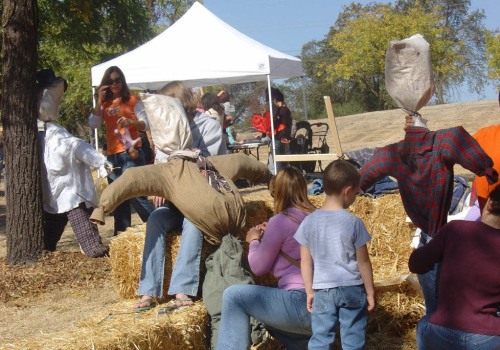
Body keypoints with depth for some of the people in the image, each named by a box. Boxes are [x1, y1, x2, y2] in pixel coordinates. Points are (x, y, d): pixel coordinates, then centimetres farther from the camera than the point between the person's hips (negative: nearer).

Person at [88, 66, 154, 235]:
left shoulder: (132, 100, 3)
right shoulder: (105, 104, 15)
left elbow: (146, 125, -4)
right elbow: (93, 124, 3)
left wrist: (131, 122, -23)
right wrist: (99, 101, -2)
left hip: (131, 153, -5)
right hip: (112, 155, 5)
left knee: (136, 195, -16)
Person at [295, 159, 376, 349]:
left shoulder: (309, 221, -4)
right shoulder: (354, 222, -11)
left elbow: (305, 261, 1)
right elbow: (363, 262, -5)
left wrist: (309, 291, 10)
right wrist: (370, 292, 5)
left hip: (323, 290, 2)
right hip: (352, 289, -2)